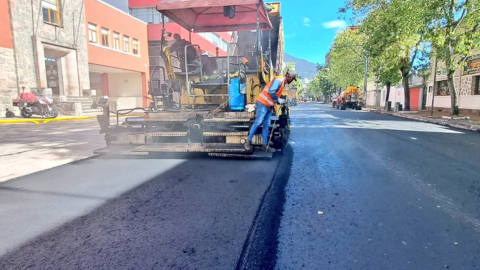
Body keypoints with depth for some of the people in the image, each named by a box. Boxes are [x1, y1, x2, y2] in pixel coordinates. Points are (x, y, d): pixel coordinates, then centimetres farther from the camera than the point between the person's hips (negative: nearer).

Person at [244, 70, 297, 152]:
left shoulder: (282, 83, 18)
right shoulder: (279, 80, -14)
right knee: (258, 122, -9)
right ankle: (248, 142, -2)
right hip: (263, 103, -10)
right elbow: (271, 91, -25)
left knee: (266, 125, 7)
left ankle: (264, 145, 9)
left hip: (269, 106, 10)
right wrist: (278, 100, -15)